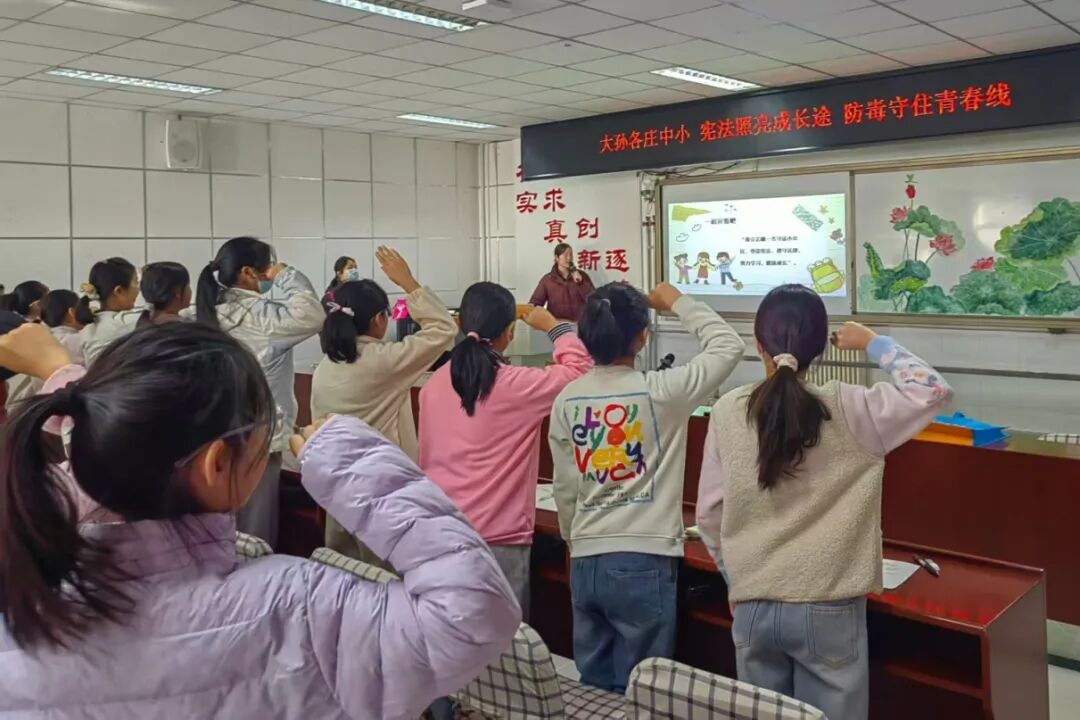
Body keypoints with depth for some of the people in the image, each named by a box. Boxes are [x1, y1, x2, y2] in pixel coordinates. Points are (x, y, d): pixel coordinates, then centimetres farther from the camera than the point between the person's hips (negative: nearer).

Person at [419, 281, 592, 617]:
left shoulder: (434, 385, 1)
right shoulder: (517, 385, -15)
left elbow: (425, 460, 10)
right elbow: (579, 369, -3)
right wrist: (553, 326, 9)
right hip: (499, 539, -5)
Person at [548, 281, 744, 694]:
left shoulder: (567, 400, 0)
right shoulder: (659, 392, -13)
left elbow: (565, 488, 8)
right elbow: (729, 346, -2)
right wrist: (678, 303, 7)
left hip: (585, 563, 4)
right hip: (644, 563, -4)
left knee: (593, 688, 16)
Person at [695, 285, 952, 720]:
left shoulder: (727, 413, -6)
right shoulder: (847, 411, -14)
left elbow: (709, 514, 1)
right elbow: (933, 390, -6)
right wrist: (874, 344, 4)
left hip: (753, 608, 2)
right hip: (828, 611, -2)